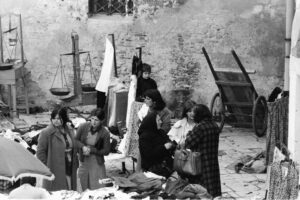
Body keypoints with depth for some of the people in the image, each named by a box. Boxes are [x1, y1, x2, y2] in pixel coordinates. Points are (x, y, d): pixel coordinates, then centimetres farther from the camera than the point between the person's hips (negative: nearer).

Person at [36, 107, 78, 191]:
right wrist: (46, 167, -10)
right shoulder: (46, 133, -9)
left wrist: (75, 164, 12)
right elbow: (40, 152, -8)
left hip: (70, 170, 6)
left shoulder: (70, 131, 10)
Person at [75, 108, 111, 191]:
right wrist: (83, 147, -16)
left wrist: (91, 150, -17)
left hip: (97, 163, -3)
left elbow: (106, 151, -9)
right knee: (85, 189, 14)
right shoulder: (83, 127, -10)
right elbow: (76, 140, 4)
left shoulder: (105, 133, -16)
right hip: (83, 162, 3)